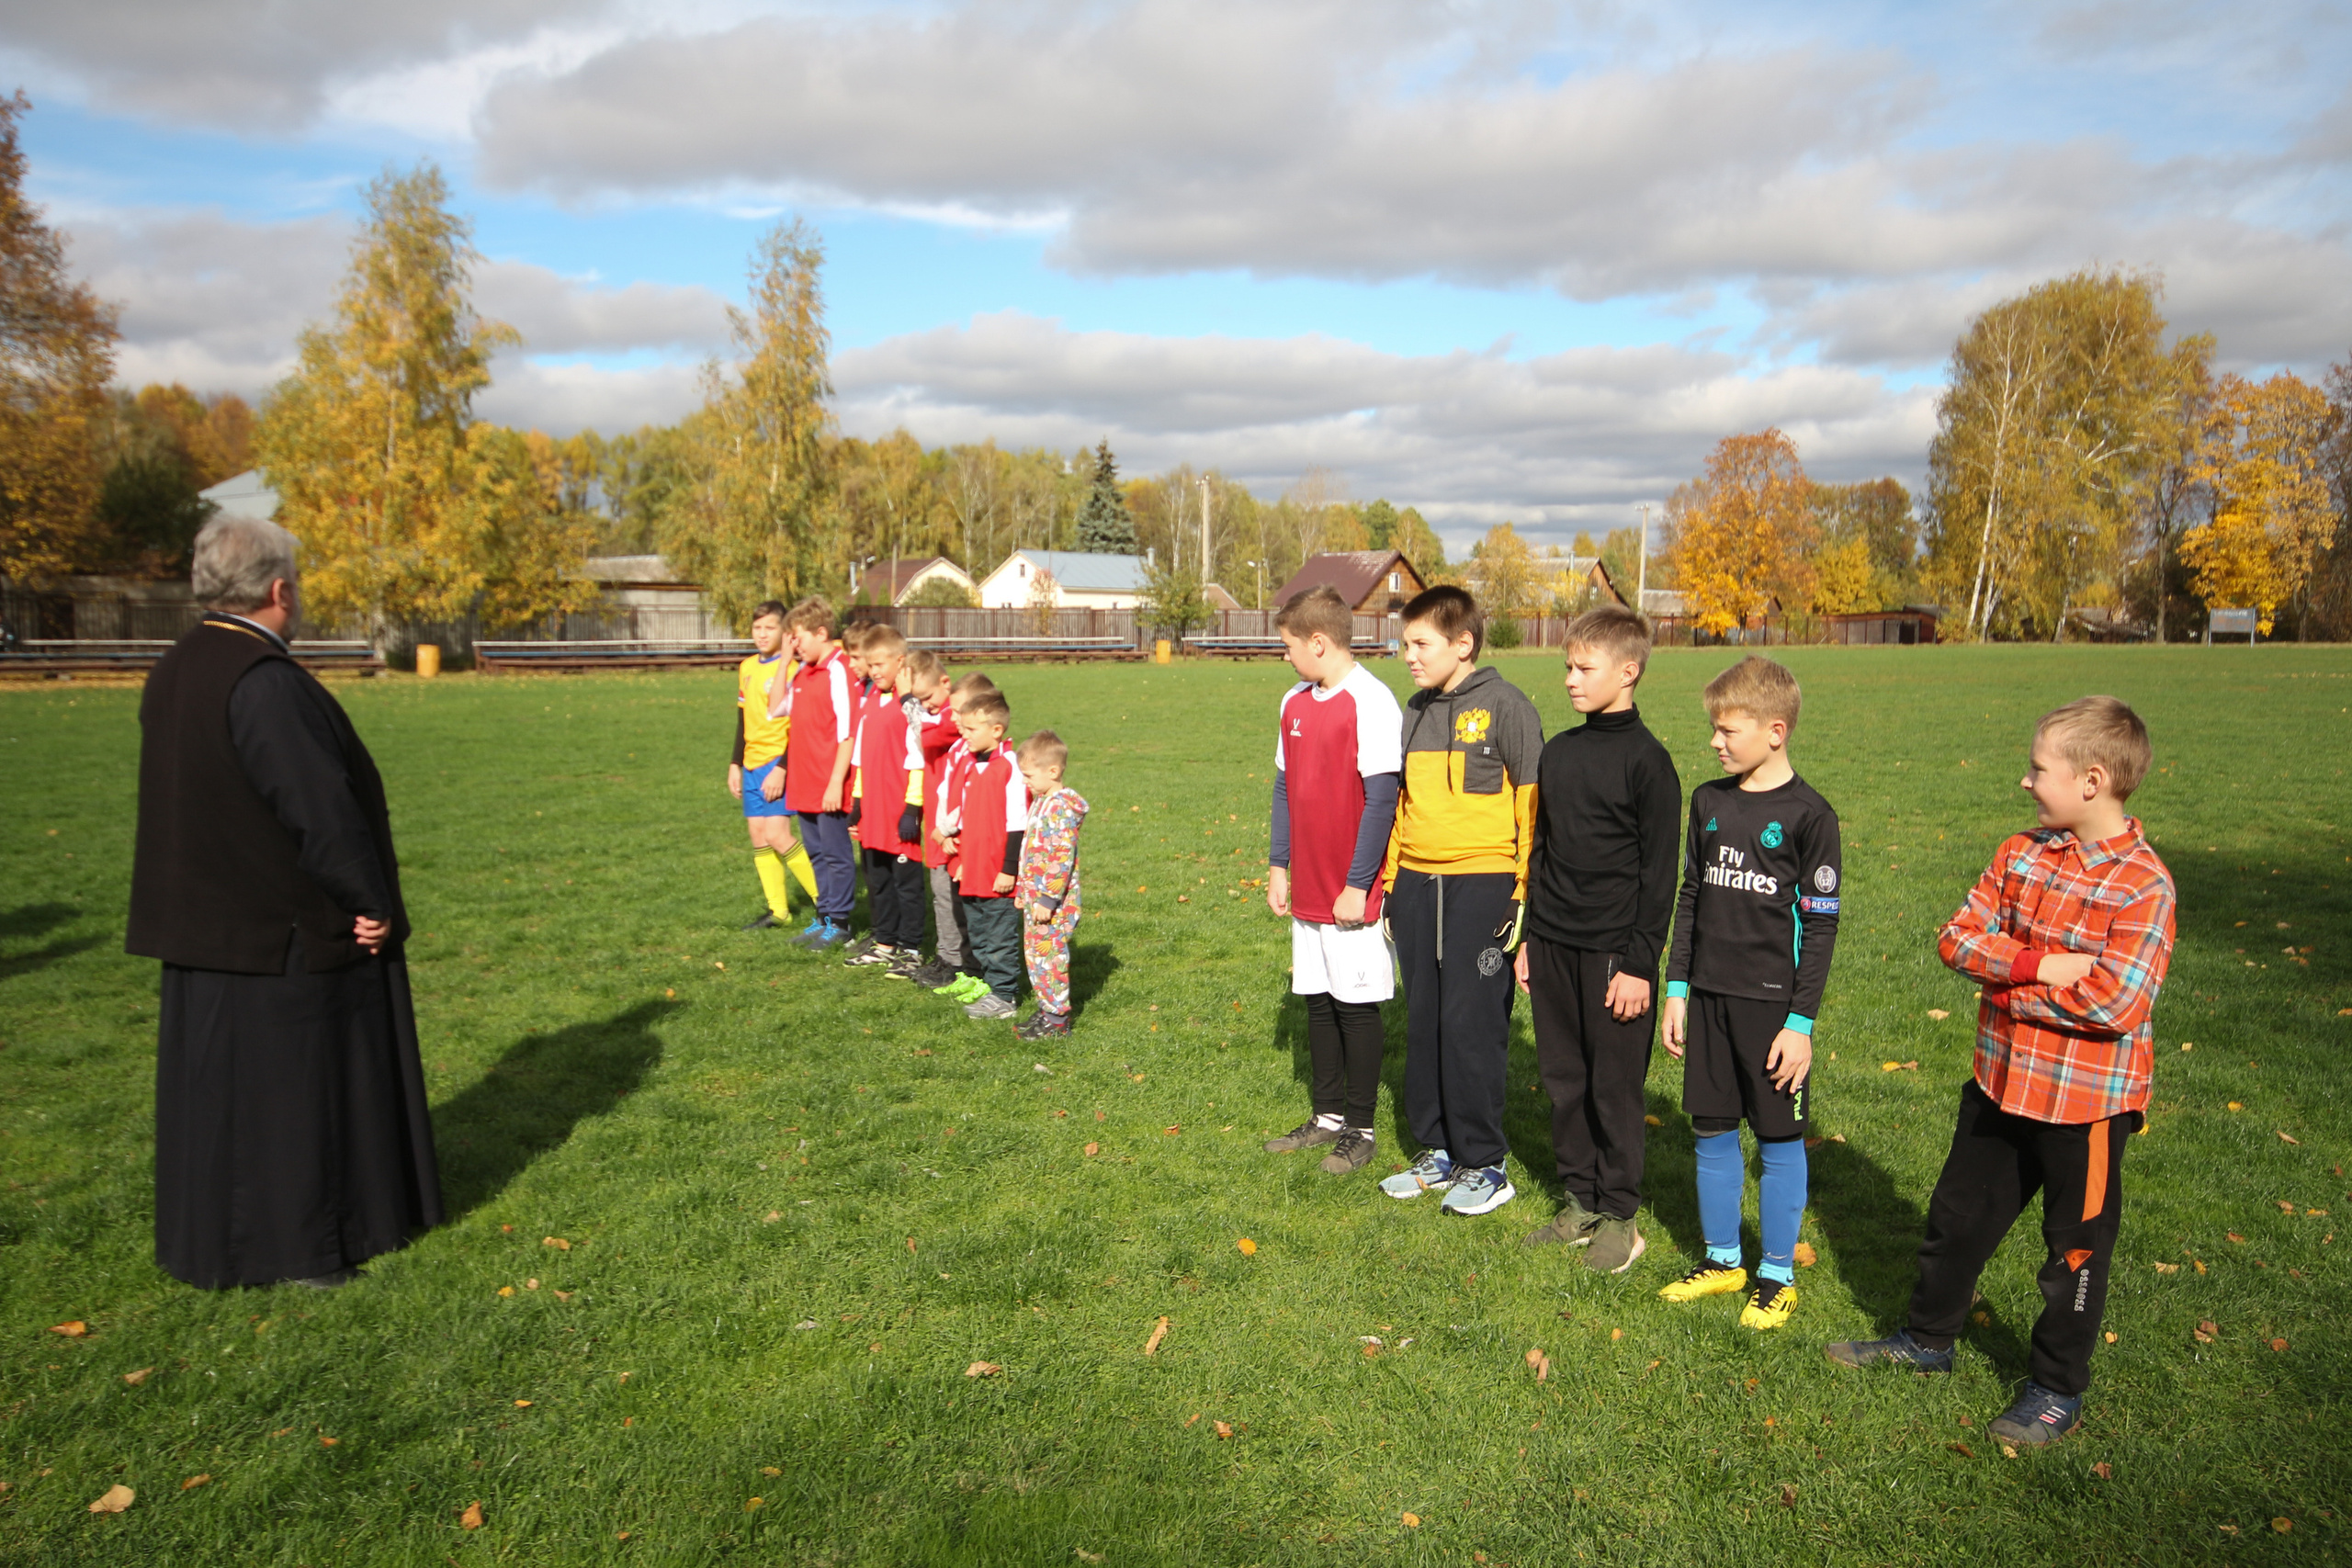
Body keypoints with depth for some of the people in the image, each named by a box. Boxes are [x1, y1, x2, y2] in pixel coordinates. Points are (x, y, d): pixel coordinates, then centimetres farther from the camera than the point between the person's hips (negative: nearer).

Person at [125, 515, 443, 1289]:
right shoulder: (264, 680, -22)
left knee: (222, 1079, 18)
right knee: (291, 1079, 4)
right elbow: (320, 805, -23)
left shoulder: (173, 674, 7)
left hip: (206, 924, 9)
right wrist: (371, 901, -13)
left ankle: (211, 1233, 31)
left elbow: (190, 806, 13)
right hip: (285, 933, -9)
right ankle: (288, 1244, 16)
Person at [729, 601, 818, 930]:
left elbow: (798, 727, -13)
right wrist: (735, 764, 16)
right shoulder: (747, 668, 12)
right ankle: (778, 909, 15)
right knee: (759, 837, 7)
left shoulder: (791, 669, -10)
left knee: (777, 835, -14)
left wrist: (781, 769, -18)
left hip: (779, 763, -8)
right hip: (752, 765, 8)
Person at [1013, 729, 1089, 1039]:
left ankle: (1057, 1019, 5)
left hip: (1053, 901, -10)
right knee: (1034, 955, 15)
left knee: (1049, 956, -4)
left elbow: (1062, 857, -23)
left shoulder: (1062, 807, -19)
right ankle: (1046, 1010, 25)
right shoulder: (1041, 801, 13)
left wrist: (1048, 898, -24)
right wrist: (1024, 890, 21)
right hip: (1035, 897, 10)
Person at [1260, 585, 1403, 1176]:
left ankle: (1359, 1129, 16)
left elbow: (1381, 800, -16)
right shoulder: (1294, 703, 10)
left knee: (1357, 1006, 3)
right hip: (1308, 890, 7)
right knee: (1318, 1002, 14)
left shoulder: (1372, 702, -14)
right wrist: (1278, 866, 13)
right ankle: (1327, 1115, 27)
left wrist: (1357, 885, -16)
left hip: (1354, 896, -7)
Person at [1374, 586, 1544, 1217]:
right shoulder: (1416, 711, 13)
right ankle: (1438, 1152, 22)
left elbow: (1532, 803, -7)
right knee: (1424, 1020, 10)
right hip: (1417, 885, 7)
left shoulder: (1505, 706, -6)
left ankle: (1485, 1164, 11)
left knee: (1473, 1025, -3)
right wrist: (1391, 882, 16)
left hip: (1483, 884, -6)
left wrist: (1526, 892, -10)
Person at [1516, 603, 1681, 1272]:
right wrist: (1529, 936, 14)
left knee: (1614, 1087, 3)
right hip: (1553, 945, 6)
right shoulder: (1557, 752, 9)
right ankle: (1579, 1203, 26)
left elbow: (1659, 872, -9)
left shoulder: (1646, 760, -9)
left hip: (1613, 951, -6)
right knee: (1564, 1081, 12)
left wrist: (1640, 962, -12)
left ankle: (1619, 1217, 18)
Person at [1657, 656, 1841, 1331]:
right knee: (1712, 1131, 12)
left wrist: (1801, 1022, -11)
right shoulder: (1709, 801, 7)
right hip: (1709, 995, 5)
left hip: (1772, 1001, -5)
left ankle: (1777, 1275, 21)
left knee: (1779, 1139, 6)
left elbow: (1820, 925, -8)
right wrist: (1676, 989, 11)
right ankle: (1721, 1260, 28)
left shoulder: (1808, 814, -9)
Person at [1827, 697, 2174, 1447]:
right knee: (1959, 1217, 20)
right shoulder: (2021, 854, 0)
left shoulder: (2144, 884, -18)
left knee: (2076, 1246, 12)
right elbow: (1960, 936, -4)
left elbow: (2116, 1003, -25)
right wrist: (2040, 965, -20)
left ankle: (2059, 1388, 31)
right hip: (2001, 1082, 6)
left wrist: (2008, 986, -16)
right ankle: (1927, 1337, 39)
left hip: (2087, 1101, -6)